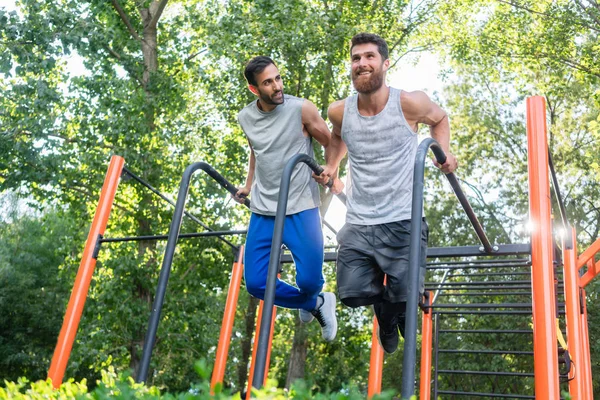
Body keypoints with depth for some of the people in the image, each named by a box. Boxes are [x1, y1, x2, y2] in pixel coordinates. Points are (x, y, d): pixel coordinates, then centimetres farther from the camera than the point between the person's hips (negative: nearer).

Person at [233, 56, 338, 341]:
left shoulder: (301, 109, -9)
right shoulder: (245, 118, 4)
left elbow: (331, 144, 2)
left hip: (301, 208, -4)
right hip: (263, 211, 4)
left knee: (309, 281, -10)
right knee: (256, 283, -1)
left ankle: (310, 302, 31)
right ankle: (316, 304, 24)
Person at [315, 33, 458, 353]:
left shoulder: (409, 103, -8)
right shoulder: (339, 111, 0)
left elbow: (439, 119, 13)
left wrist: (444, 151, -3)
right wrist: (330, 167, 9)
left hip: (403, 222, -2)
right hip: (358, 223, 3)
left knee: (405, 297, -7)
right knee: (352, 294, -5)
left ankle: (397, 309, 33)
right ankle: (382, 302, 33)